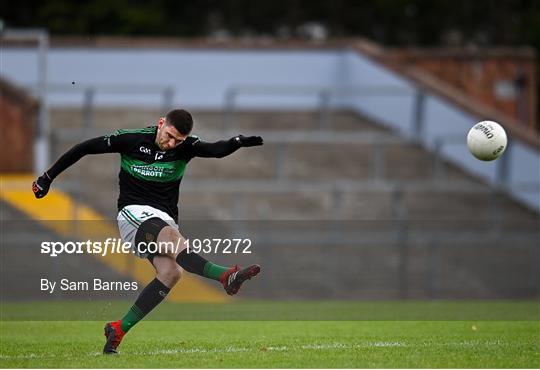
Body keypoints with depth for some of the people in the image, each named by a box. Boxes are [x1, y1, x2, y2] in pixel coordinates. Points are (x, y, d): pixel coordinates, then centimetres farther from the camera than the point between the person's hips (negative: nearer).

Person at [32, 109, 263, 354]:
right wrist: (47, 178, 6)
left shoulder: (185, 147, 1)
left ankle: (119, 329, -19)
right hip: (133, 213, -4)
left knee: (171, 271, -24)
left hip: (165, 221, 4)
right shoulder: (131, 140, -4)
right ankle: (225, 276, -55)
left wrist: (239, 142, -40)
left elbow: (216, 150, -17)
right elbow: (84, 148, 4)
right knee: (172, 236, -35)